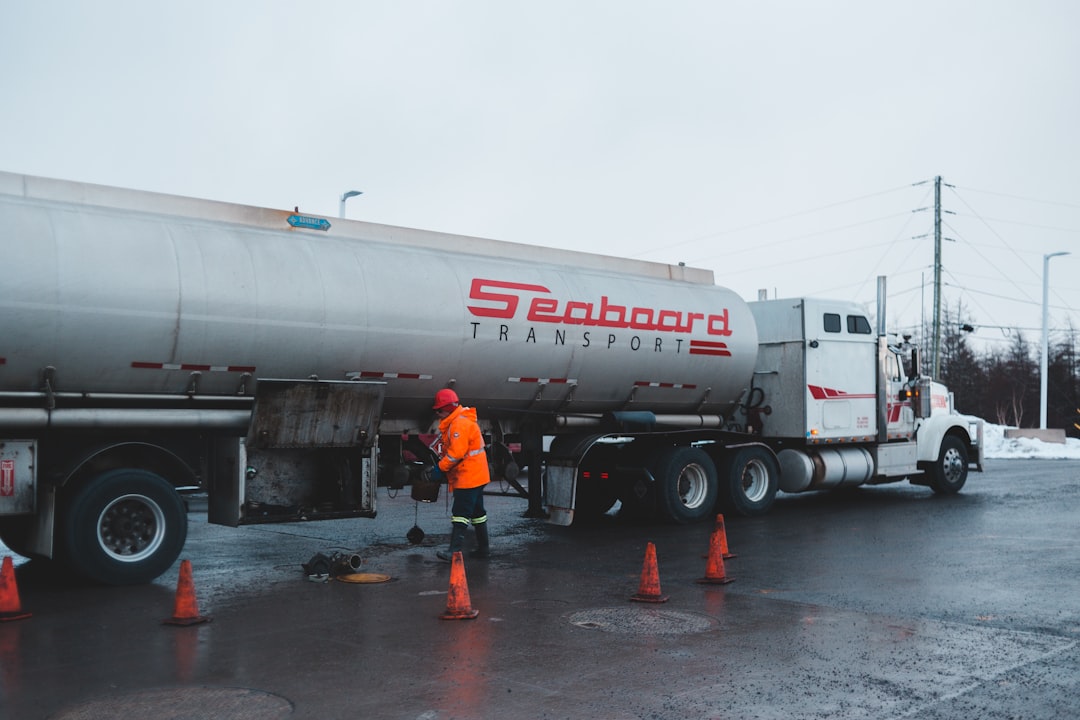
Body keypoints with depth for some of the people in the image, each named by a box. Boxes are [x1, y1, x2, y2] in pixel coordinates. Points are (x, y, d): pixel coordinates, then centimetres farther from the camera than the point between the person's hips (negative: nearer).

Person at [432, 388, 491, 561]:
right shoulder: (455, 422, 17)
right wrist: (443, 460, 4)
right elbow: (450, 448, 20)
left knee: (461, 513, -13)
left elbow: (457, 452, -24)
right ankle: (483, 547, 23)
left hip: (468, 477, -11)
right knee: (477, 512, 16)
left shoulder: (460, 423, -19)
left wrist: (441, 466, -13)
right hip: (476, 476, 11)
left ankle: (454, 551, -16)